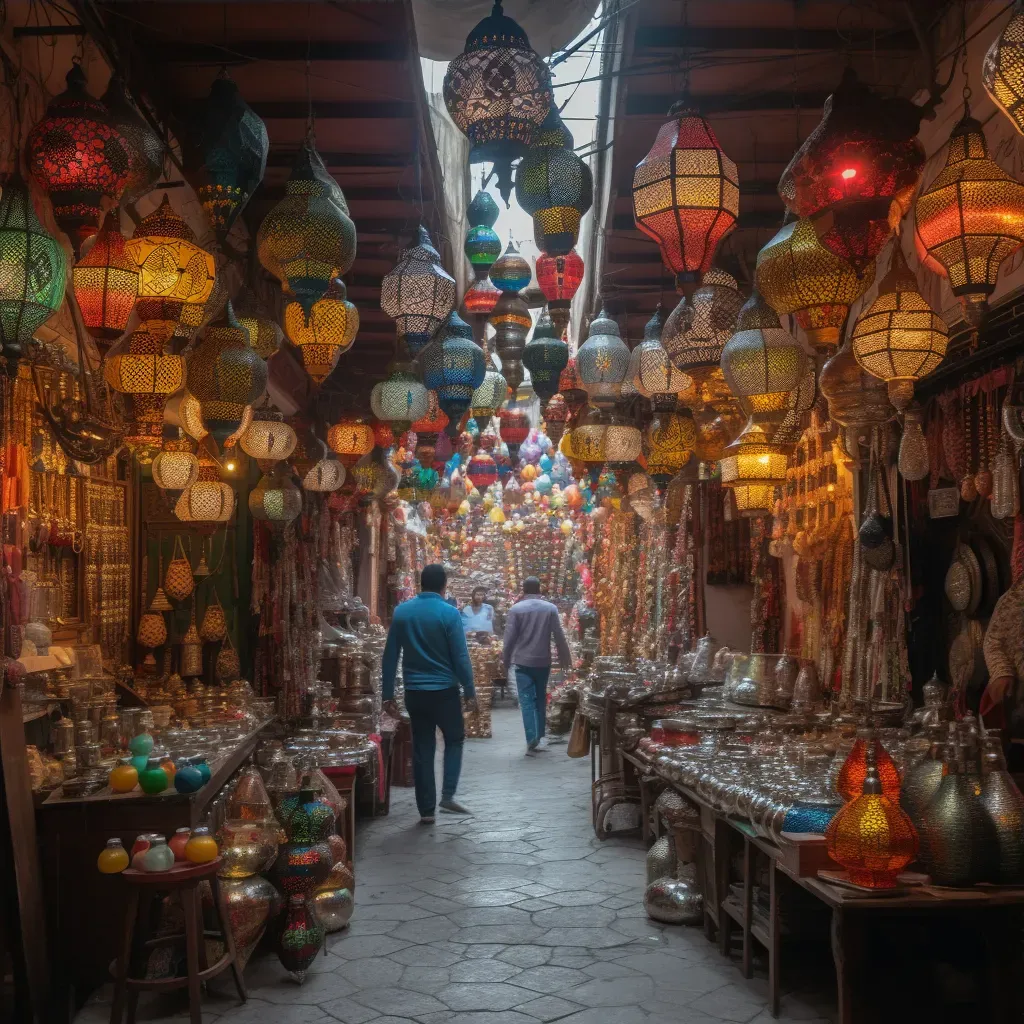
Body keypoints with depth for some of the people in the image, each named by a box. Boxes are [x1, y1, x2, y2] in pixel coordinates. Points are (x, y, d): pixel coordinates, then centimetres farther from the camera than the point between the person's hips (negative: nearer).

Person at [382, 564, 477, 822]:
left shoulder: (401, 611, 1)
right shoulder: (449, 613, -11)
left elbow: (390, 656, 3)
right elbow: (460, 657, -11)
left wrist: (388, 694, 8)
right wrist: (470, 692, -3)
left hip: (414, 692, 3)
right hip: (444, 690, -3)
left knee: (422, 750, 9)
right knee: (454, 740, 16)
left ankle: (426, 809, 12)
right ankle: (448, 795, 2)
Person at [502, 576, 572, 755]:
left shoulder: (516, 609, -5)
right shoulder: (550, 608, 1)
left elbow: (510, 638, -6)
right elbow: (559, 636, 0)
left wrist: (506, 661, 5)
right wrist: (565, 658, 9)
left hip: (523, 661, -2)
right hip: (543, 661, 2)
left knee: (527, 701, -3)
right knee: (540, 699, 15)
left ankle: (532, 740, -16)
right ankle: (539, 737, 20)